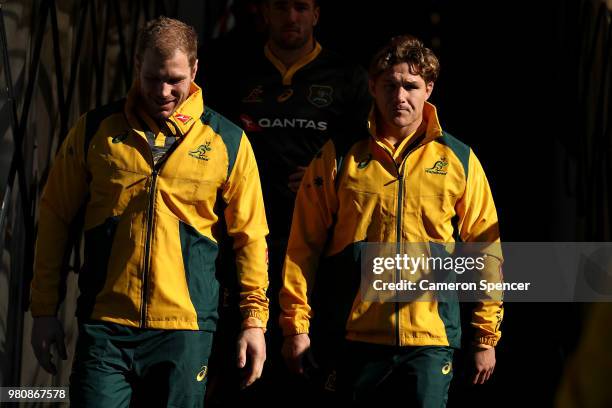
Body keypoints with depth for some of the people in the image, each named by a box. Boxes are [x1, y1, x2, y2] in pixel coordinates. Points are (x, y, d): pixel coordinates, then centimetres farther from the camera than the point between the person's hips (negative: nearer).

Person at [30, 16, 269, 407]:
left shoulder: (228, 141, 4)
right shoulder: (96, 129, 5)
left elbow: (250, 236, 7)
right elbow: (56, 217, 9)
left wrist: (254, 319, 1)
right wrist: (45, 309, 6)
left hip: (186, 330, 0)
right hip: (105, 327, 0)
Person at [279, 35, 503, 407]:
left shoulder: (459, 161, 6)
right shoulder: (340, 157, 5)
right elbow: (304, 246, 5)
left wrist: (486, 336, 5)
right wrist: (296, 326, 1)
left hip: (431, 336, 0)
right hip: (354, 335, 1)